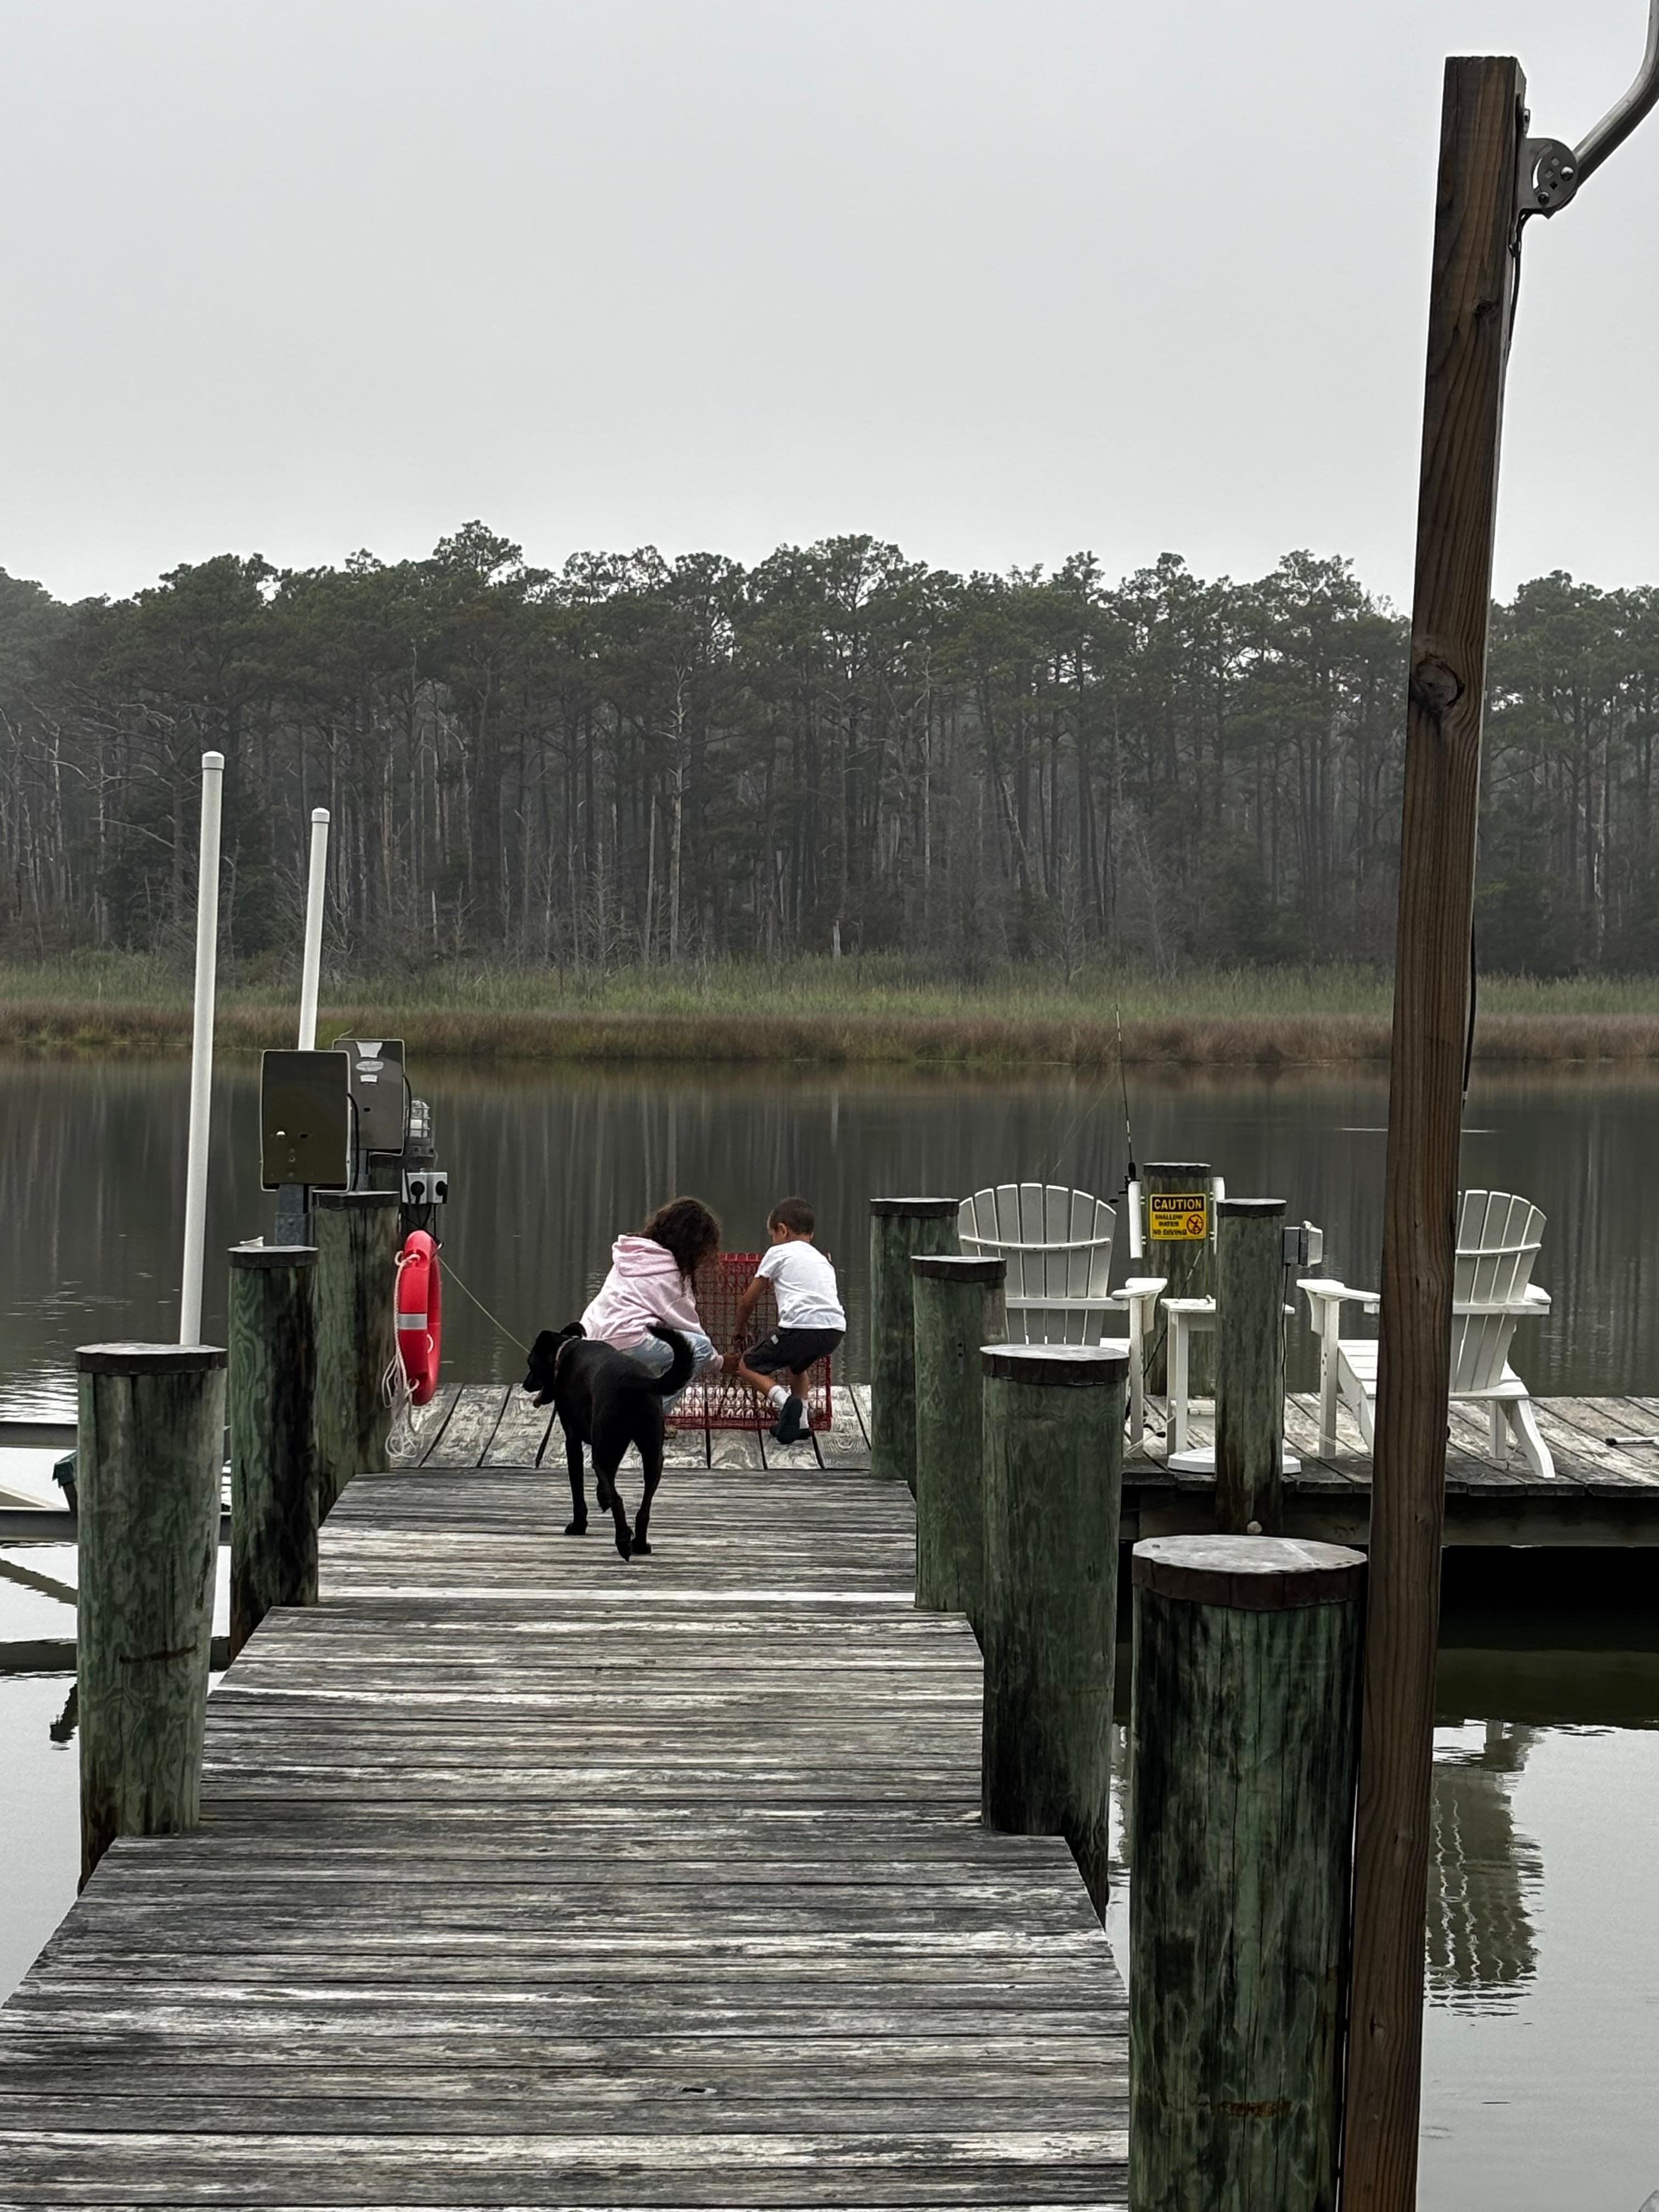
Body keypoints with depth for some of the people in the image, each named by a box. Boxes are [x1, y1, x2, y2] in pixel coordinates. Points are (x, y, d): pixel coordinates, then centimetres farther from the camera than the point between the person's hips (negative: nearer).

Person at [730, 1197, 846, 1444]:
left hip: (800, 1326, -7)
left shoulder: (779, 1252, 13)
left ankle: (783, 1399, -16)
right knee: (796, 1364, 36)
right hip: (836, 1330, 7)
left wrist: (738, 1328, 34)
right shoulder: (822, 1259, 31)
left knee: (746, 1366, 10)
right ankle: (801, 1421, 20)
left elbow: (749, 1300, 16)